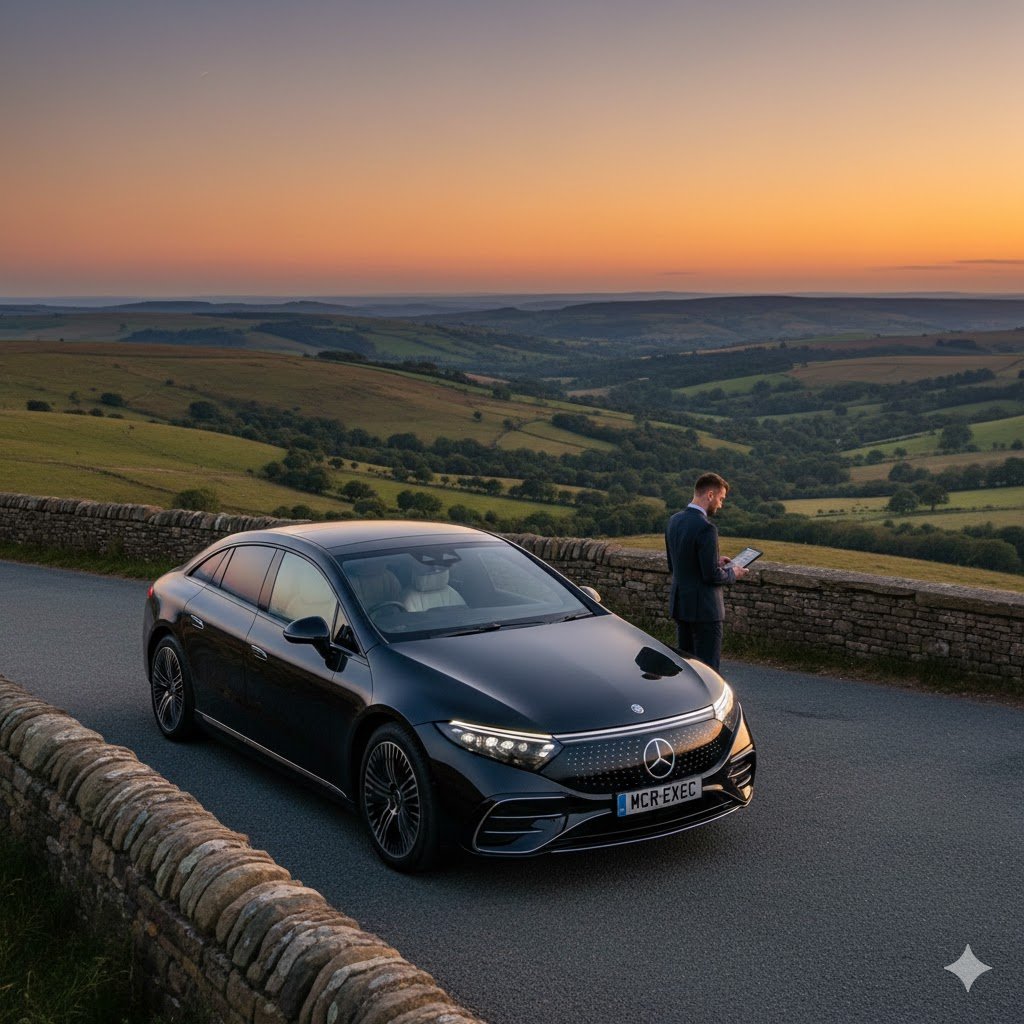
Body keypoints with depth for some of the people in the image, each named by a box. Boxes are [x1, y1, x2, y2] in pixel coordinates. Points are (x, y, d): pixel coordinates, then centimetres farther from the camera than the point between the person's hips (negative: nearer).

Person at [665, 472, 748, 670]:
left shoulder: (674, 521, 5)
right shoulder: (705, 528, -21)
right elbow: (712, 575, -21)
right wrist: (733, 573, 0)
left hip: (679, 604, 8)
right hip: (704, 609, -8)